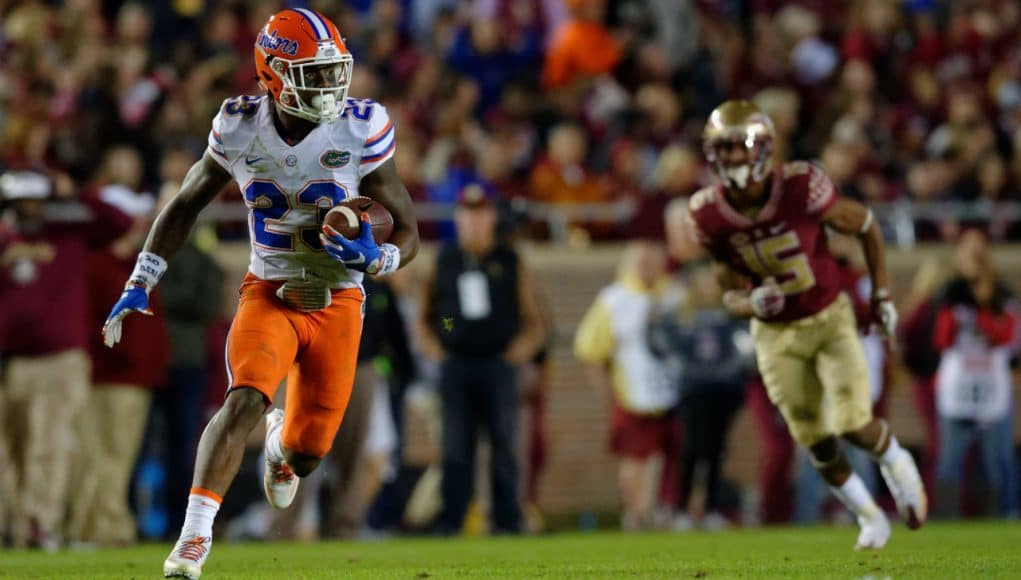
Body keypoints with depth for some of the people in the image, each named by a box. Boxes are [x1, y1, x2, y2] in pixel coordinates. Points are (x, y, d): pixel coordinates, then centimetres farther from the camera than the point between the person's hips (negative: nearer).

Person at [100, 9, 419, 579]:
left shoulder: (360, 132, -12)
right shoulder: (241, 129, -8)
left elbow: (408, 234, -4)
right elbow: (186, 204, 10)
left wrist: (374, 257, -27)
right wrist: (139, 287, 6)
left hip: (337, 302, 0)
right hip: (269, 295, 0)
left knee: (306, 455, 4)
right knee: (245, 400, -28)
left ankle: (282, 441, 45)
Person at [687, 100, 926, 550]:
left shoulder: (802, 189, -24)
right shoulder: (709, 216, -15)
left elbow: (866, 227, -7)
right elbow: (731, 293, -3)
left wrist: (882, 296, -2)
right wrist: (751, 303, -27)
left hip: (829, 317, -3)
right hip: (775, 334, 3)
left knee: (854, 425, -13)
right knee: (819, 444, 5)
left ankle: (895, 461, 23)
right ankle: (868, 517, 31)